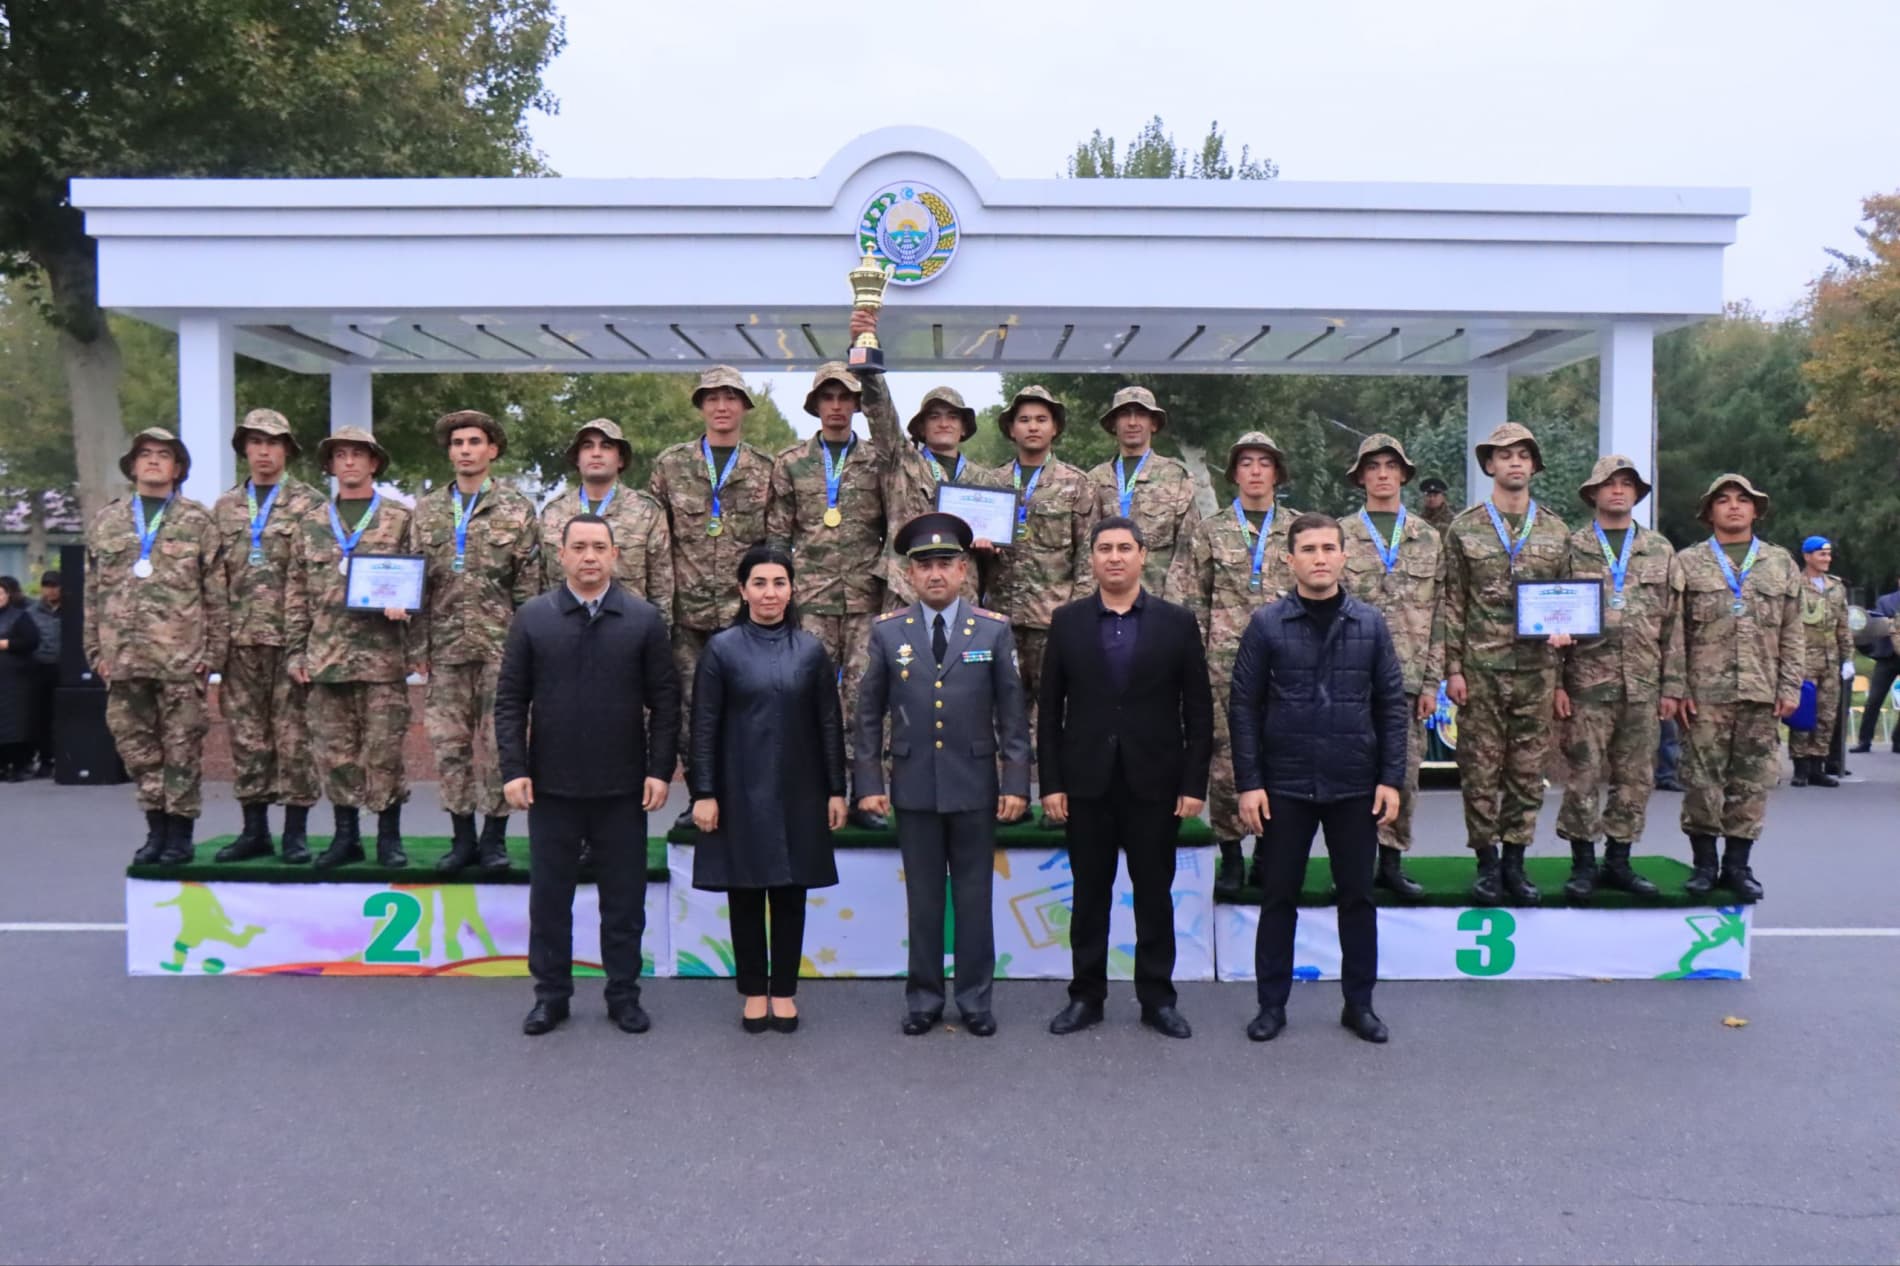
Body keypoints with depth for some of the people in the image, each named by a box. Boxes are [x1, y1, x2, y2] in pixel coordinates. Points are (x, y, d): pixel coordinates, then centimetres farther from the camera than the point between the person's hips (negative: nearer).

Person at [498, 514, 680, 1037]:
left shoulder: (645, 619, 0)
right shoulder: (532, 618, 1)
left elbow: (664, 701, 0)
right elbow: (510, 700, 2)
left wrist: (660, 770, -6)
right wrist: (514, 769, -5)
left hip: (623, 787, 0)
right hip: (551, 785, 1)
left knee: (624, 897, 9)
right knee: (549, 896, 11)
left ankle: (624, 994, 22)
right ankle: (551, 994, 25)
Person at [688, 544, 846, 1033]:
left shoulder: (811, 651, 3)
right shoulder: (722, 648, -2)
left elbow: (829, 724, 5)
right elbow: (704, 725, -2)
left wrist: (835, 790, 2)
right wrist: (703, 793, -7)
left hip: (797, 793, 1)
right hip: (741, 791, -1)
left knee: (790, 893, 7)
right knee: (745, 893, 6)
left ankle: (784, 992, 18)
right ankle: (754, 993, 18)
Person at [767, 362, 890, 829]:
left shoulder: (877, 461, 9)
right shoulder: (791, 462, 10)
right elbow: (777, 533, 11)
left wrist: (890, 579, 3)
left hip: (866, 595, 0)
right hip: (811, 595, 0)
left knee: (864, 694, 0)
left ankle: (863, 794, 7)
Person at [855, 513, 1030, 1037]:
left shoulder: (994, 630, -1)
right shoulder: (887, 631, 1)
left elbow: (1012, 713, 0)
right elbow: (868, 714, 4)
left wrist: (1016, 782, -4)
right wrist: (870, 782, -1)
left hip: (974, 787, 0)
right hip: (914, 788, 1)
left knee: (974, 898, 8)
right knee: (923, 900, 9)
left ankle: (975, 999, 21)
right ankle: (924, 998, 21)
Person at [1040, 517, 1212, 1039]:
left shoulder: (1178, 622, 1)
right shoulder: (1066, 621, 3)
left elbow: (1198, 709, 1)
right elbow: (1050, 708, 3)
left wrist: (1195, 783, -4)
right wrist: (1051, 782, -3)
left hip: (1155, 782, 0)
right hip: (1086, 782, 1)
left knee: (1154, 893, 8)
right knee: (1089, 893, 9)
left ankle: (1157, 997, 20)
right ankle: (1086, 995, 20)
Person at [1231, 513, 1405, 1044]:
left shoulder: (1370, 623, 2)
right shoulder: (1266, 624, -3)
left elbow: (1393, 704, 4)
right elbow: (1244, 706, -3)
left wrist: (1391, 778, -2)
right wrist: (1249, 782, -8)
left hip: (1355, 785, 1)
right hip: (1285, 785, -1)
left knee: (1358, 896, 10)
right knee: (1278, 896, 7)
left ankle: (1359, 1003, 24)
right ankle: (1272, 1004, 19)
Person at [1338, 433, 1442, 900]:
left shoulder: (1429, 538, 11)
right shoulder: (1341, 535, 6)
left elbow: (1440, 614, 9)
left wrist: (1431, 680, 3)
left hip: (1408, 675, 2)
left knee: (1405, 772, 4)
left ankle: (1392, 860, 16)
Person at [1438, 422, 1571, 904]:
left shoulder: (1556, 531, 9)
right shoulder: (1464, 529, 2)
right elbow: (1452, 604, 1)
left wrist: (1564, 628, -4)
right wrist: (1453, 668, -4)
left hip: (1536, 668, 2)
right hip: (1480, 667, -2)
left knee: (1528, 769, 6)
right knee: (1480, 769, 1)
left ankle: (1515, 861, 17)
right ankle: (1486, 863, 12)